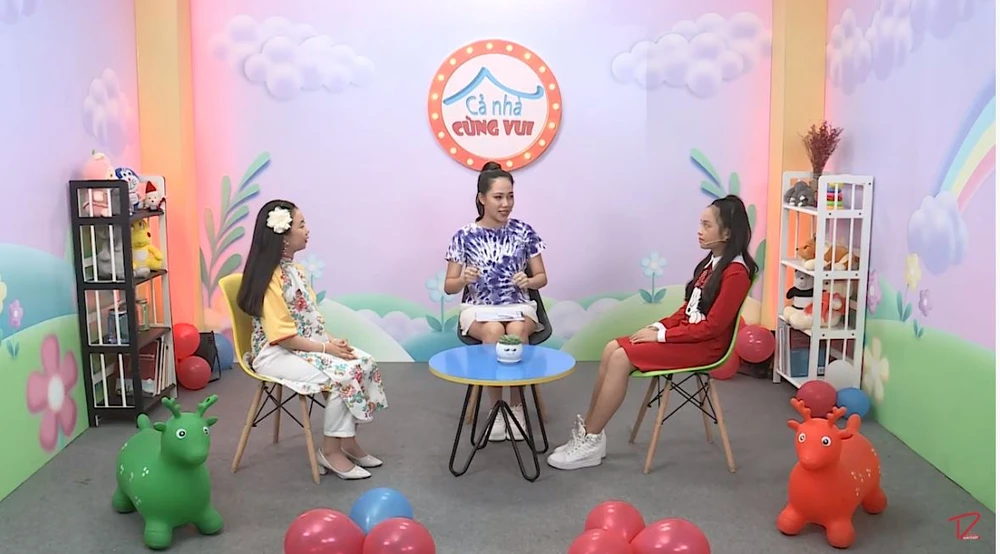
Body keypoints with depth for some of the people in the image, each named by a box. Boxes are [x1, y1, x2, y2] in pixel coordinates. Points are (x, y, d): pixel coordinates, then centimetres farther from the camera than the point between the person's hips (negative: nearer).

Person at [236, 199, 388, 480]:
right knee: (342, 374, -25)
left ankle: (348, 440, 0)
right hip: (276, 354, -9)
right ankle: (330, 450, -7)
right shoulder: (270, 279, -19)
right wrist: (326, 348, -19)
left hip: (309, 345, 9)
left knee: (363, 362, -8)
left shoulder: (296, 269, 9)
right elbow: (283, 337, -22)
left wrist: (332, 341, -5)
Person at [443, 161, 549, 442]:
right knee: (493, 331, -35)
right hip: (479, 307, -1)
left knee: (516, 331, -34)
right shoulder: (465, 236, -2)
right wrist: (464, 279, -21)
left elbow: (542, 278, 6)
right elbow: (449, 287, 1)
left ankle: (516, 406, -14)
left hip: (518, 305, 1)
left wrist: (527, 281, -17)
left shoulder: (524, 231, 1)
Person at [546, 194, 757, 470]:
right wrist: (659, 326, -1)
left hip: (704, 345, -9)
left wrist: (661, 335, -18)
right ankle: (588, 430, -8)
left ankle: (591, 443, -13)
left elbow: (712, 326, -20)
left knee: (621, 358, -21)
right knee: (612, 349, -8)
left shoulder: (736, 273, -17)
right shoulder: (712, 262, 11)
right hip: (687, 333, 9)